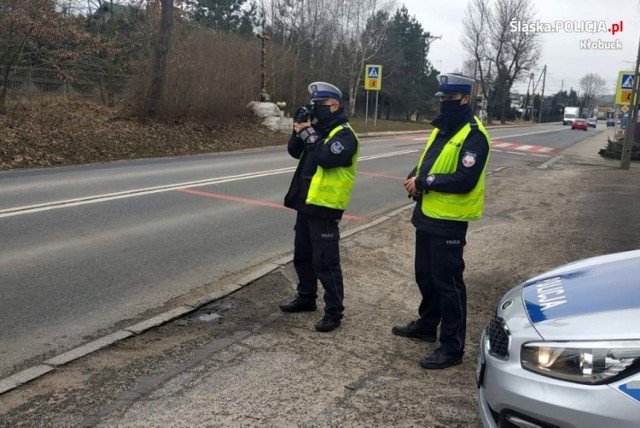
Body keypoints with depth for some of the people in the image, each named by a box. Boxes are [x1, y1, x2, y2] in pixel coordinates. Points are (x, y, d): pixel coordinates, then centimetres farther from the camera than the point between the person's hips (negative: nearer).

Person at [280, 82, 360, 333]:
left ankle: (334, 311, 4)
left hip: (325, 207, -9)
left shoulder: (345, 134, -12)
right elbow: (295, 151, 10)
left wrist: (308, 133, -18)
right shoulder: (318, 128, 14)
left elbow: (326, 158, -27)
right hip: (306, 204, 9)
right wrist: (299, 129, -6)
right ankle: (306, 298, 35)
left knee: (325, 262, -6)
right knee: (302, 256, 19)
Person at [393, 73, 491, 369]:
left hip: (449, 221, -9)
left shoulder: (474, 135, -17)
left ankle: (452, 347, 7)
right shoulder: (442, 128, 13)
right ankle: (427, 324, 39)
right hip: (427, 215, 9)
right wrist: (415, 178, -2)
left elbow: (465, 181, -25)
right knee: (425, 275, 20)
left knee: (447, 282, -3)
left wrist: (424, 183, -21)